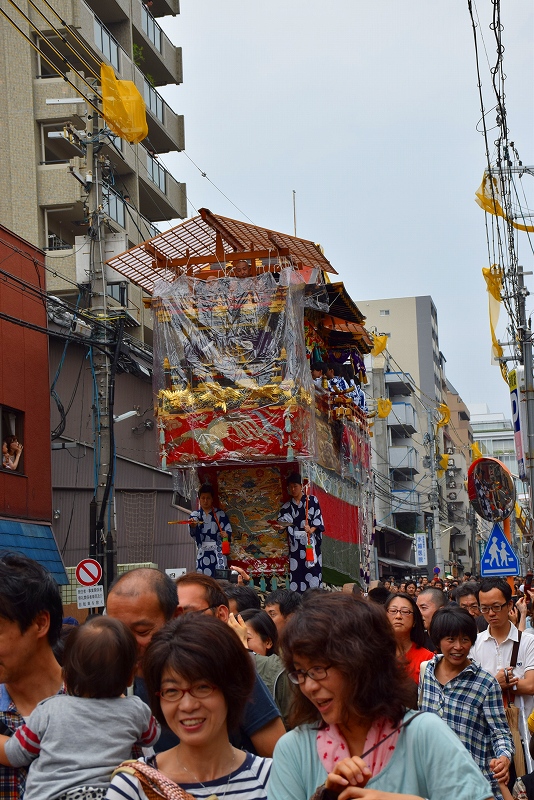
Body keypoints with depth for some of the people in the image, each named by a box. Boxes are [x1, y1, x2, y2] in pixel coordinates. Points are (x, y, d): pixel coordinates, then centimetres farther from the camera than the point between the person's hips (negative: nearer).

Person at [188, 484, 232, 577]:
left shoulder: (220, 514, 6)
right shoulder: (195, 514, 7)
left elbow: (228, 529, 6)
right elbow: (193, 532, -10)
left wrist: (226, 534, -19)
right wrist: (192, 525, -35)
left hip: (218, 551, -1)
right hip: (202, 552, 1)